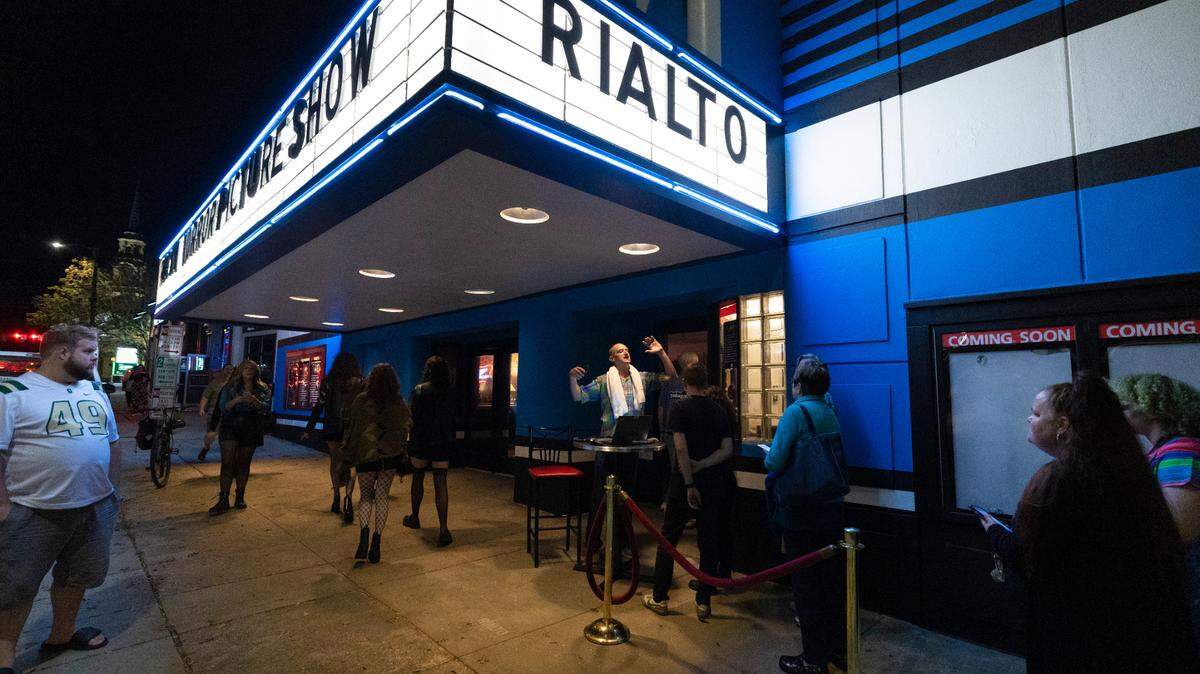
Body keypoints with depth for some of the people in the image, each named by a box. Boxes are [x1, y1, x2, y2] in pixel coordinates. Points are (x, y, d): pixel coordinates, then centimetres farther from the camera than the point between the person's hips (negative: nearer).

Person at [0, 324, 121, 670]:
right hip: (34, 513, -5)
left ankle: (61, 635, 39)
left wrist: (111, 490, 13)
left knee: (76, 577, 19)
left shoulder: (95, 391, 7)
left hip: (95, 508, 6)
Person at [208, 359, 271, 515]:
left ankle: (240, 497, 19)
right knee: (227, 462, -8)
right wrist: (236, 400, -21)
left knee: (243, 463, 7)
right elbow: (223, 407, -3)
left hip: (251, 430, 1)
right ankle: (223, 500, -7)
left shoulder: (263, 389, 8)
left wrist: (255, 401, -23)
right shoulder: (231, 387, 7)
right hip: (230, 427, -1)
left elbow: (266, 408, -4)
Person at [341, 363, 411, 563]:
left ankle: (364, 532, -10)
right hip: (391, 456, 1)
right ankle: (376, 541, 8)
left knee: (365, 496, 12)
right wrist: (403, 457, 9)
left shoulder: (361, 400, -6)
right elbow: (406, 427, 0)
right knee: (382, 496, 9)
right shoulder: (399, 403, -2)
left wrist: (348, 455, 7)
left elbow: (353, 428, -3)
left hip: (366, 455, -1)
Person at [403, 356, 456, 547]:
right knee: (440, 483, -2)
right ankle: (443, 528, -11)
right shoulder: (450, 392, 1)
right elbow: (452, 419, 6)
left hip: (421, 440, -2)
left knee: (418, 479, 18)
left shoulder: (419, 390, -7)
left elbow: (414, 418, -7)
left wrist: (410, 441, 1)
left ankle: (415, 517, 35)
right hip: (443, 442, 2)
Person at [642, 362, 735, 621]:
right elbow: (727, 450, -1)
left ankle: (659, 598, 18)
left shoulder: (680, 408, -10)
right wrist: (700, 466, -8)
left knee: (668, 540, 9)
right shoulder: (719, 410, 4)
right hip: (714, 483, 4)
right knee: (709, 542, 12)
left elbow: (681, 448, -18)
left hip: (684, 483, -4)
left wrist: (689, 483, -15)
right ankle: (704, 602, 17)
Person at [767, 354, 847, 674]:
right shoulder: (831, 412, 4)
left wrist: (768, 456, -2)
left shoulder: (796, 412, -18)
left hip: (800, 515, -7)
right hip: (832, 510, 7)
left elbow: (775, 462, -23)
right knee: (833, 580, 18)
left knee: (806, 587, 6)